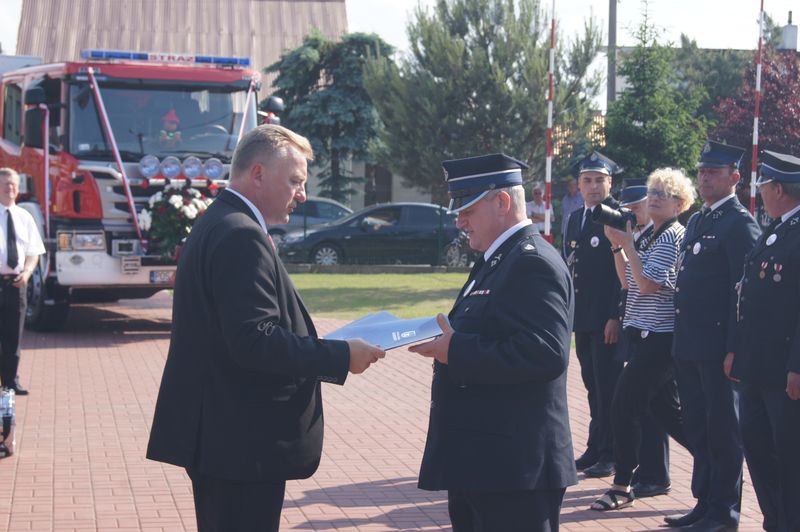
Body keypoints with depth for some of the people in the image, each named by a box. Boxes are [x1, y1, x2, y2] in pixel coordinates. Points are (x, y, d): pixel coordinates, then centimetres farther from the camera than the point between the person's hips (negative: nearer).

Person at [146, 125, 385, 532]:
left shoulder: (216, 224, 15)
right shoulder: (241, 236, -18)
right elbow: (253, 341, -25)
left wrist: (319, 349, 14)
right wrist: (341, 357, -18)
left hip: (217, 434, 11)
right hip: (243, 443, -11)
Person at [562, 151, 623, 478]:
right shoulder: (575, 219, 15)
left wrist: (616, 317, -18)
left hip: (607, 318, -7)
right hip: (582, 316, 7)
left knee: (608, 387, -3)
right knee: (593, 386, 13)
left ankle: (610, 454, 4)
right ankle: (596, 448, 21)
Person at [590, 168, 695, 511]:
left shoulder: (673, 237, -12)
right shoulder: (648, 237, 14)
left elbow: (648, 284, -19)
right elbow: (629, 282, 14)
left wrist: (627, 244, -14)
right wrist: (618, 247, 4)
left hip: (657, 337, -9)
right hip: (645, 334, 9)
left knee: (625, 405, -7)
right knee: (666, 409, 13)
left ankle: (622, 486, 1)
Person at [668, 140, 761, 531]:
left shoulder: (740, 224, -11)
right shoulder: (696, 221, 17)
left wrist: (735, 349, -20)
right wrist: (680, 338, 16)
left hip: (718, 345, -8)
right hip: (690, 345, 9)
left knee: (723, 429, 0)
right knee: (698, 427, 14)